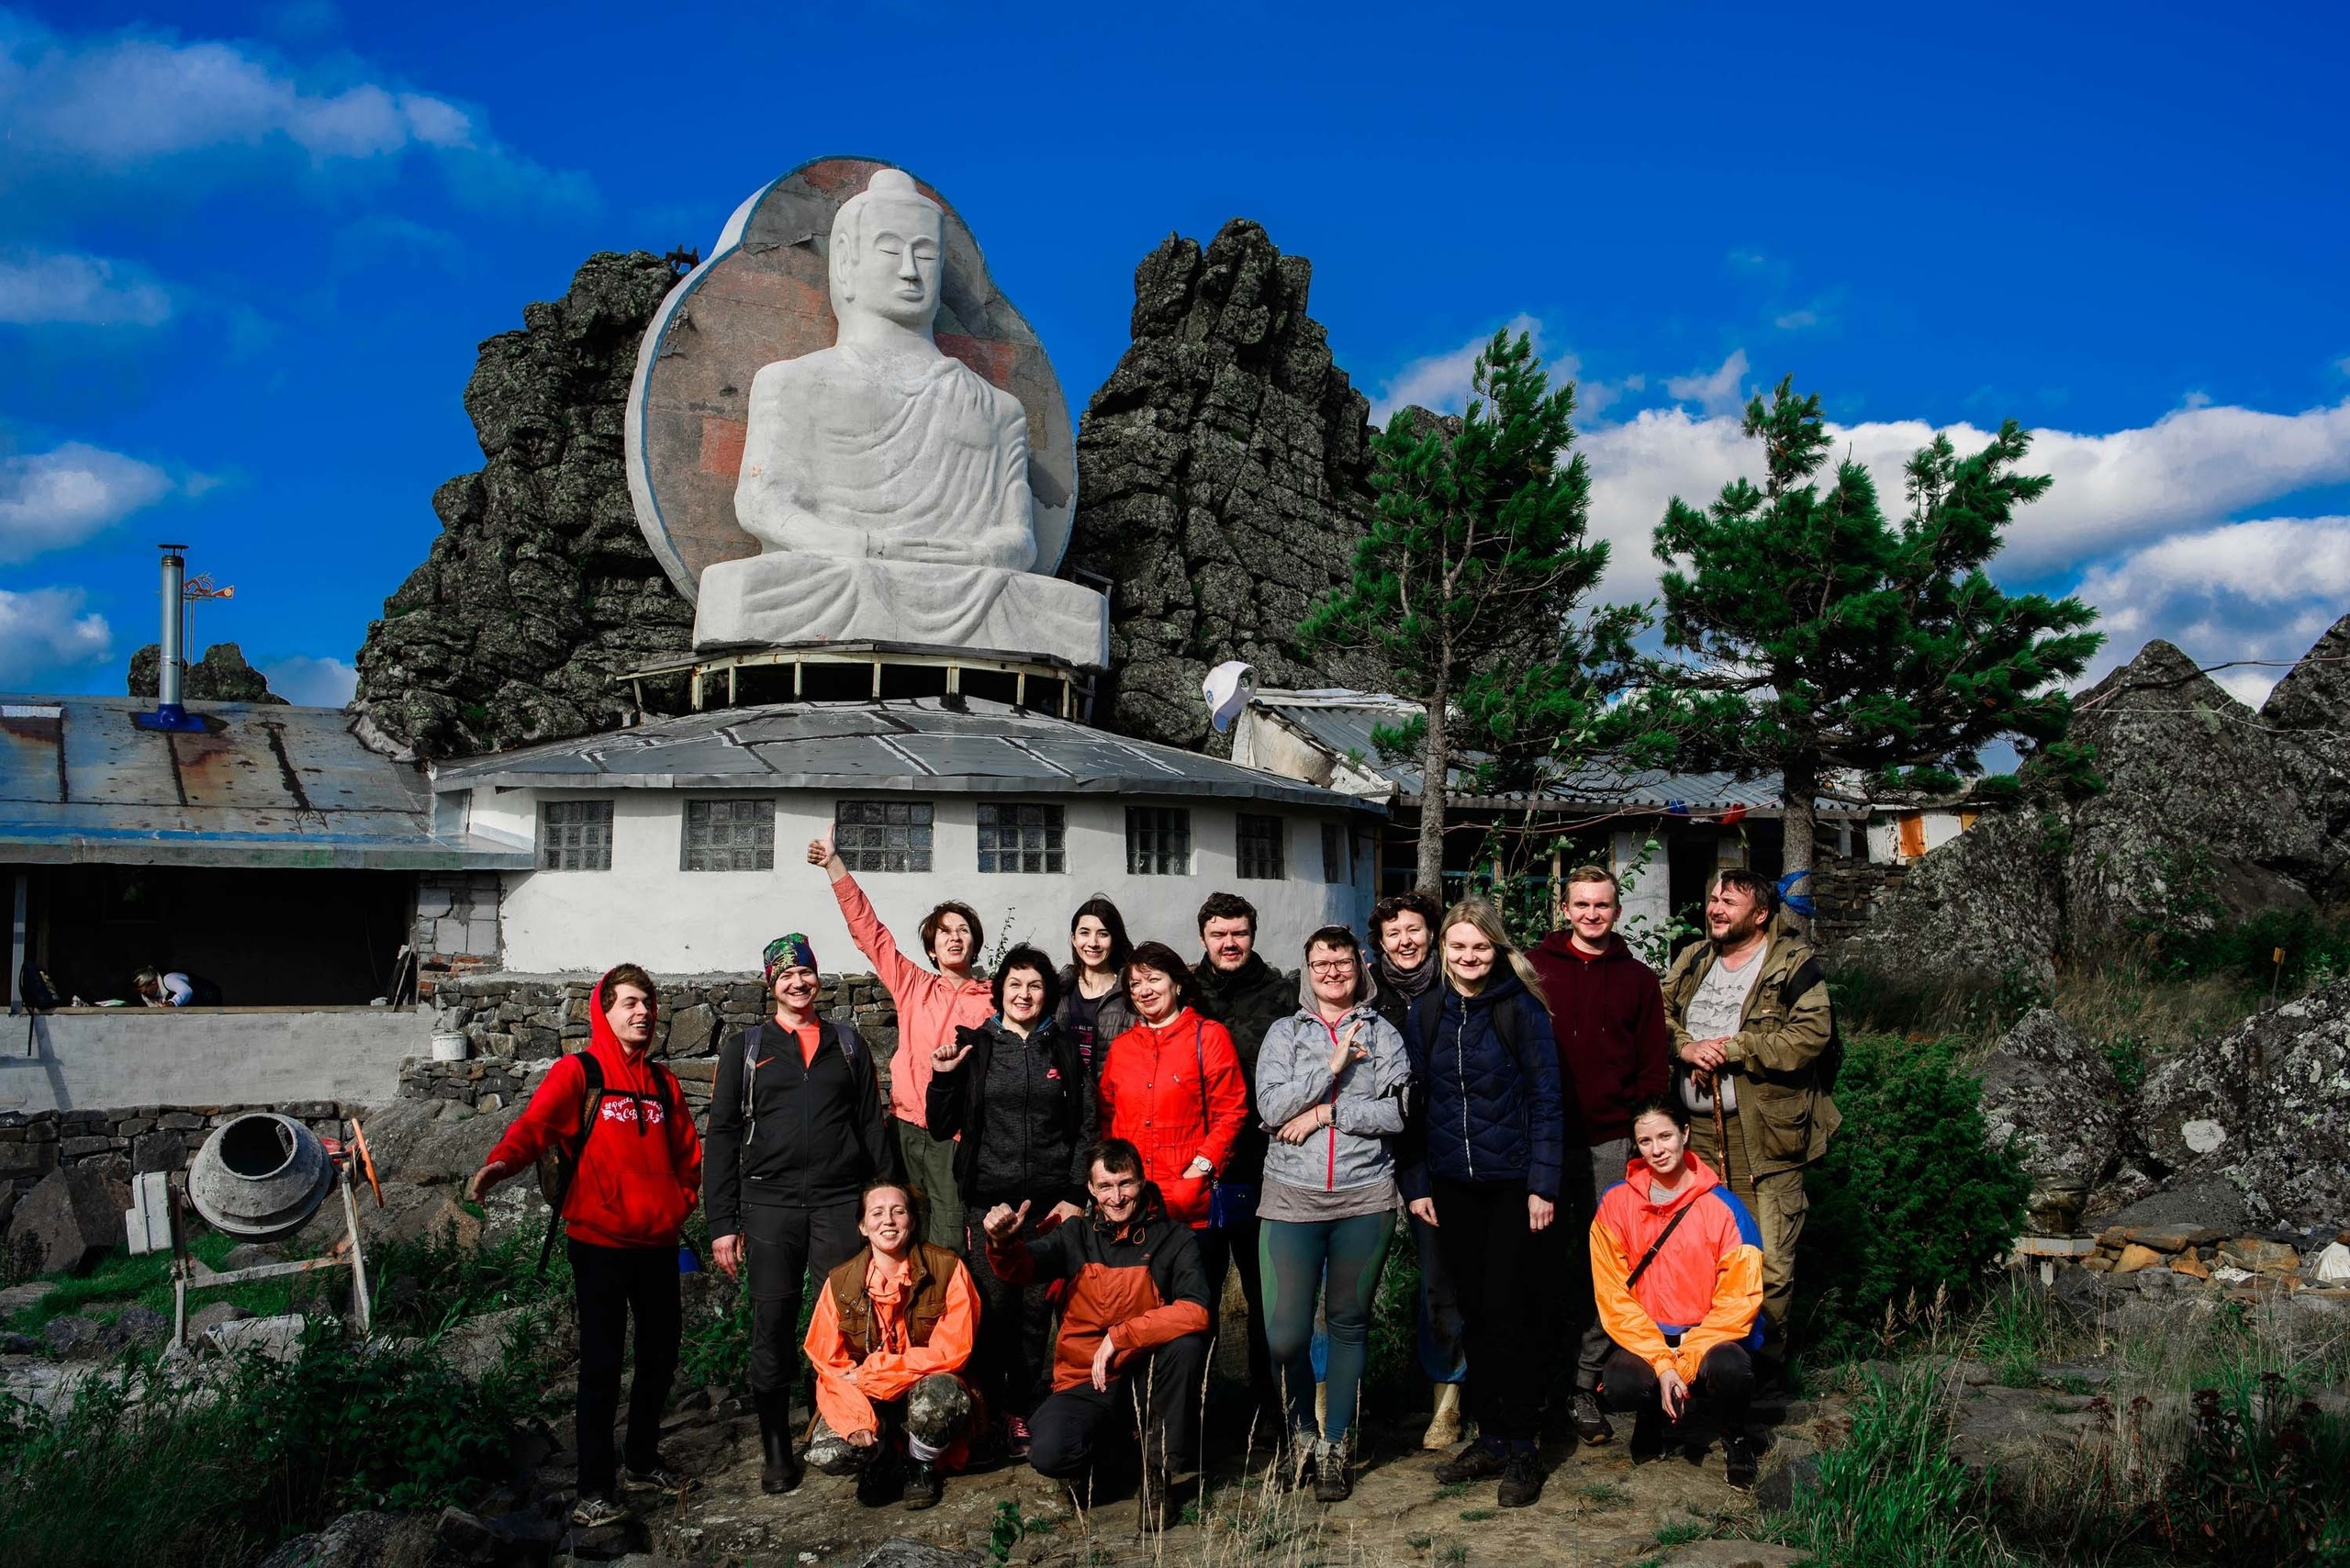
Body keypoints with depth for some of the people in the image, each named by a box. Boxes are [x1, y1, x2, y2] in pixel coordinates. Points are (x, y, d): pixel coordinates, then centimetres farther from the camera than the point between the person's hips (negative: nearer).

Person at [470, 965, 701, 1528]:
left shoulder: (663, 1081, 12)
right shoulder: (578, 1073, -5)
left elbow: (687, 1153, 19)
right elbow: (536, 1122, -23)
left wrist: (680, 1203, 6)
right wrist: (502, 1160, -41)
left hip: (658, 1242, 6)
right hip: (599, 1242, -6)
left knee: (661, 1353, 14)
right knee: (602, 1363, -2)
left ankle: (643, 1461, 32)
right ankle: (594, 1489, 9)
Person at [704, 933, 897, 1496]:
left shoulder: (847, 1043, 14)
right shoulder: (745, 1048, 10)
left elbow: (873, 1126, 13)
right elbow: (723, 1136, 7)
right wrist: (723, 1223, 0)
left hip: (842, 1201, 1)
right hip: (771, 1202, 0)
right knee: (772, 1325, 0)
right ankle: (777, 1452, 10)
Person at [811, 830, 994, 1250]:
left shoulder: (993, 999, 4)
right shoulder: (913, 986, 10)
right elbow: (868, 929, 8)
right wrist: (834, 865, 4)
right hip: (908, 1126, 3)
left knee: (948, 1243, -7)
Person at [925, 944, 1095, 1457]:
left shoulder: (1064, 1050, 9)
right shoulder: (974, 1047, 6)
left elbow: (1086, 1128, 7)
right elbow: (943, 1128, 7)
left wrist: (1075, 1196, -1)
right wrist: (942, 1078, -9)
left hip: (1050, 1202, 1)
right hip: (988, 1200, -1)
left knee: (1037, 1309, 3)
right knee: (992, 1308, -3)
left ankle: (1020, 1412, 14)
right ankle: (986, 1410, 10)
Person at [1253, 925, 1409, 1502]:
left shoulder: (1383, 1033, 7)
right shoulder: (1284, 1033, 8)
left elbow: (1396, 1113, -5)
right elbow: (1272, 1108, -7)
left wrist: (1325, 1113, -11)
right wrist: (1334, 1066, -10)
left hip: (1365, 1198, 0)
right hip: (1292, 1197, 0)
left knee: (1350, 1324, 7)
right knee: (1285, 1334, -4)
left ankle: (1334, 1445, 20)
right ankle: (1303, 1433, 21)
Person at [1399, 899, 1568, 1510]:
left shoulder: (1521, 1008, -6)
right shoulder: (1426, 1013, 5)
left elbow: (1545, 1097, -7)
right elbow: (1414, 1102, 8)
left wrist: (1543, 1183, -12)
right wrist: (1416, 1181, 2)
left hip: (1513, 1182, -4)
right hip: (1452, 1184, 4)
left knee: (1509, 1311, -3)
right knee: (1475, 1313, 10)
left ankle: (1521, 1448, 9)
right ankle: (1490, 1437, 21)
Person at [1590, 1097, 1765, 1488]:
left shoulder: (1722, 1206, -8)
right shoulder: (1615, 1204, -4)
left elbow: (1739, 1298, -10)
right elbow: (1613, 1297, -6)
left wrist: (1685, 1362, -18)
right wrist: (1662, 1365, -17)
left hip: (1707, 1337, -1)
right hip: (1642, 1338, 1)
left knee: (1731, 1370, -35)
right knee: (1621, 1385, -32)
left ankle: (1735, 1437, 3)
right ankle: (1651, 1418, 10)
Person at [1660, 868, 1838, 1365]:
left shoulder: (1794, 964, -4)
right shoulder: (1691, 961, 16)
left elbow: (1811, 1037, -14)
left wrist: (1729, 1049, -14)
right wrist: (1685, 1047, -8)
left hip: (1763, 1133, -5)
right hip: (1696, 1132, 5)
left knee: (1769, 1262, -3)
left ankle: (1766, 1359, 14)